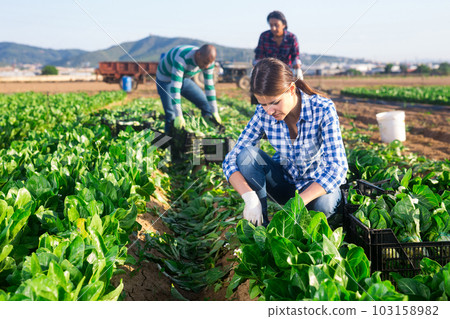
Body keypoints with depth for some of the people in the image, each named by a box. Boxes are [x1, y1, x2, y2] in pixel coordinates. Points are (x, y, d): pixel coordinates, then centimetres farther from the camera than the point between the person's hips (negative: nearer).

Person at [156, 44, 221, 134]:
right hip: (166, 80, -6)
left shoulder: (208, 59, -20)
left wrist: (214, 111, -12)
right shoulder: (182, 59, -40)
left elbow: (209, 86, -12)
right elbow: (175, 87, -43)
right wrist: (178, 116, -47)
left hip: (184, 80, 6)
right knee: (171, 117, -15)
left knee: (206, 104, 3)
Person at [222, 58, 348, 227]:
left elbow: (337, 167, -30)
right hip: (283, 180, 3)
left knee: (325, 204, -36)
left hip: (316, 184, -2)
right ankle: (260, 225, -15)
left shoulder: (322, 109, -24)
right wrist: (249, 197, -37)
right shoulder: (263, 113, -16)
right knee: (247, 154, -24)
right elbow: (231, 159, -17)